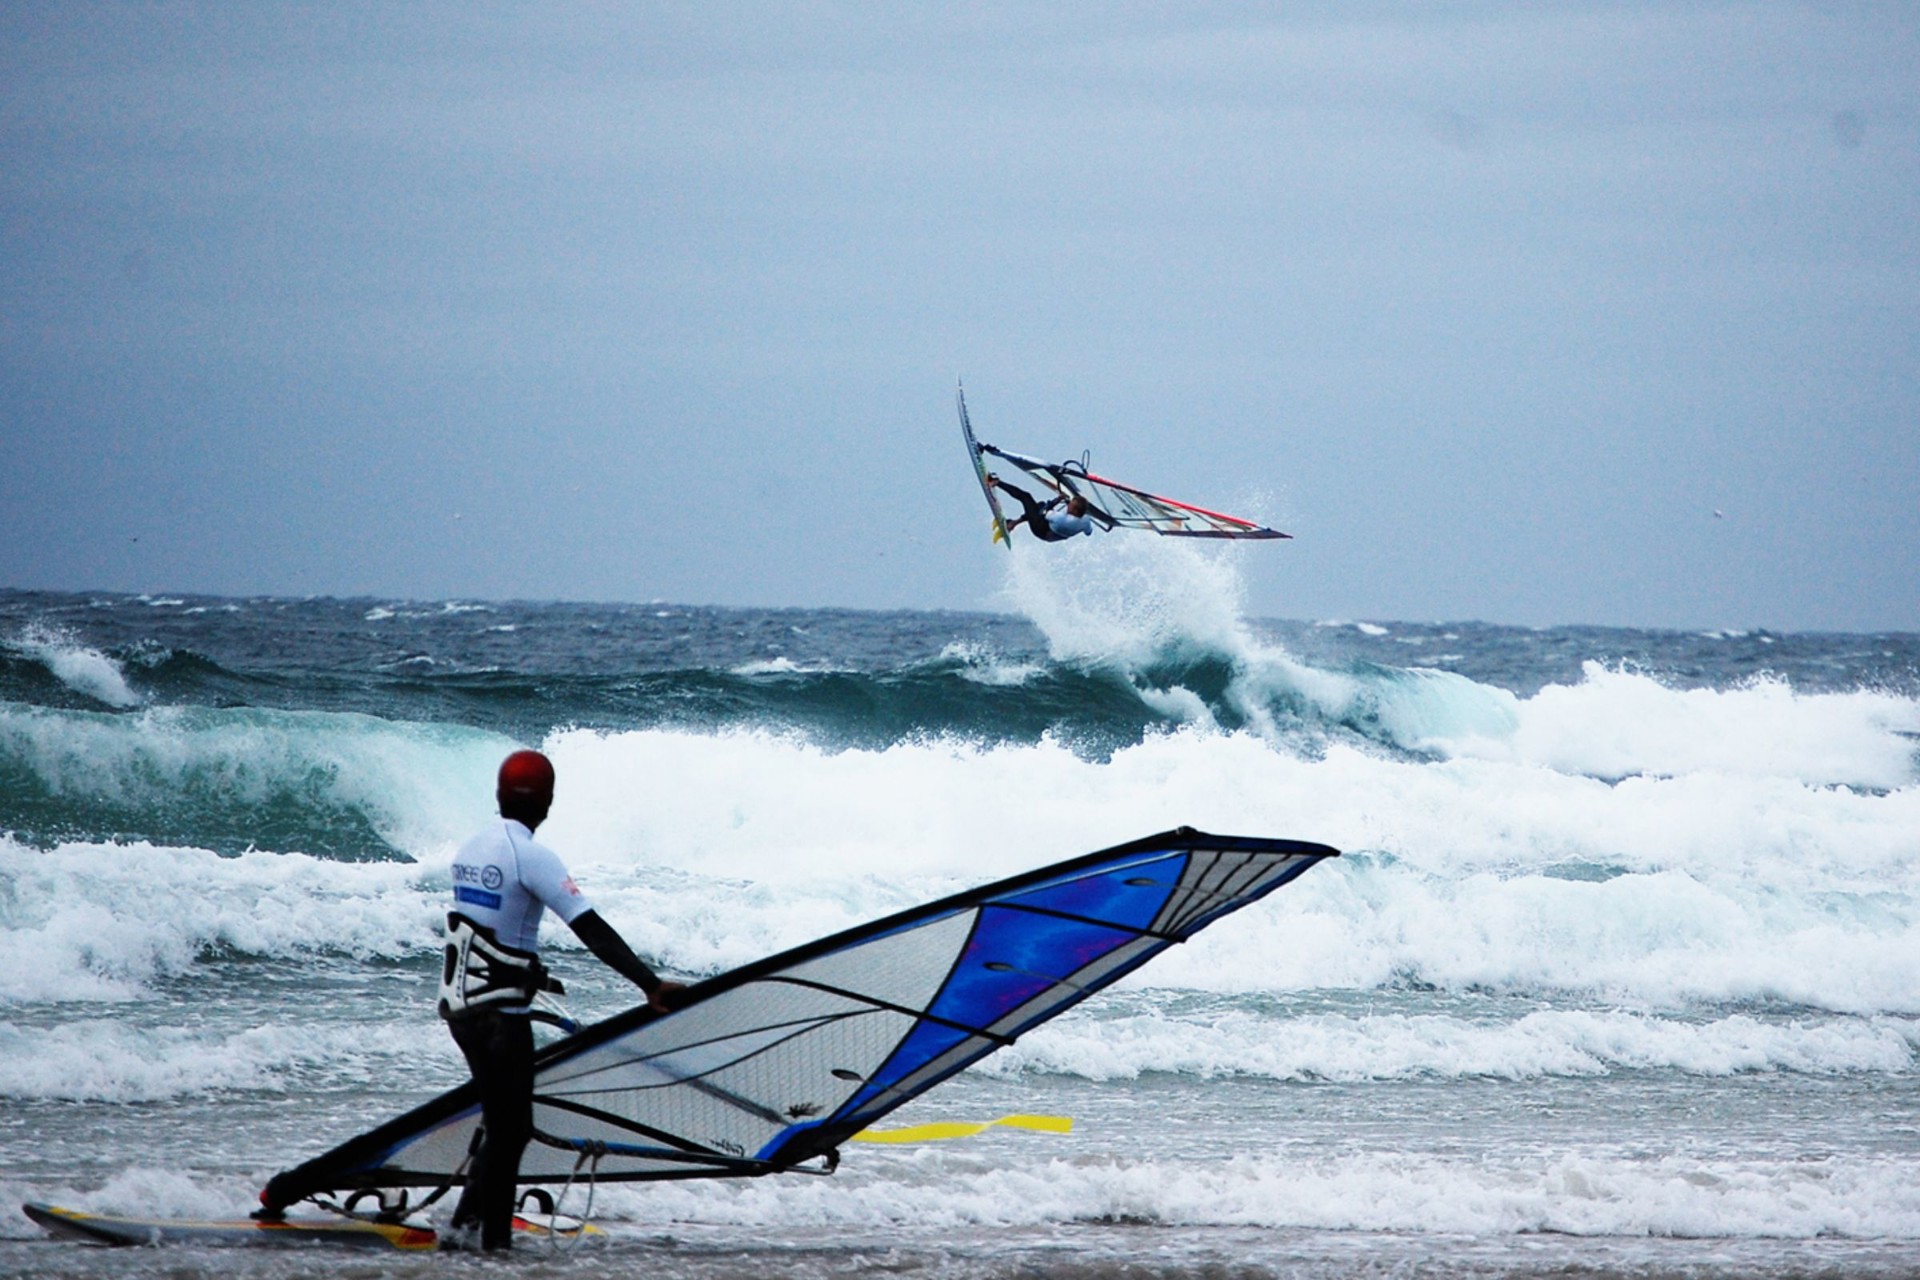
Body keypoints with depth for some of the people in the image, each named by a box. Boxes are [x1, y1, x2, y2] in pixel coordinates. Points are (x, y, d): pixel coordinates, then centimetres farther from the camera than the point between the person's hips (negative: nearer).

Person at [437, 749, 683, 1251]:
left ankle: (490, 1226, 14)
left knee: (502, 1121, 15)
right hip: (500, 1015, -8)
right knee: (509, 1129, -1)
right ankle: (472, 1226, -6)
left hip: (456, 1002, 8)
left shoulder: (471, 850, 10)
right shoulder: (531, 856, -15)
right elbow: (592, 930, -22)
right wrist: (651, 985, -25)